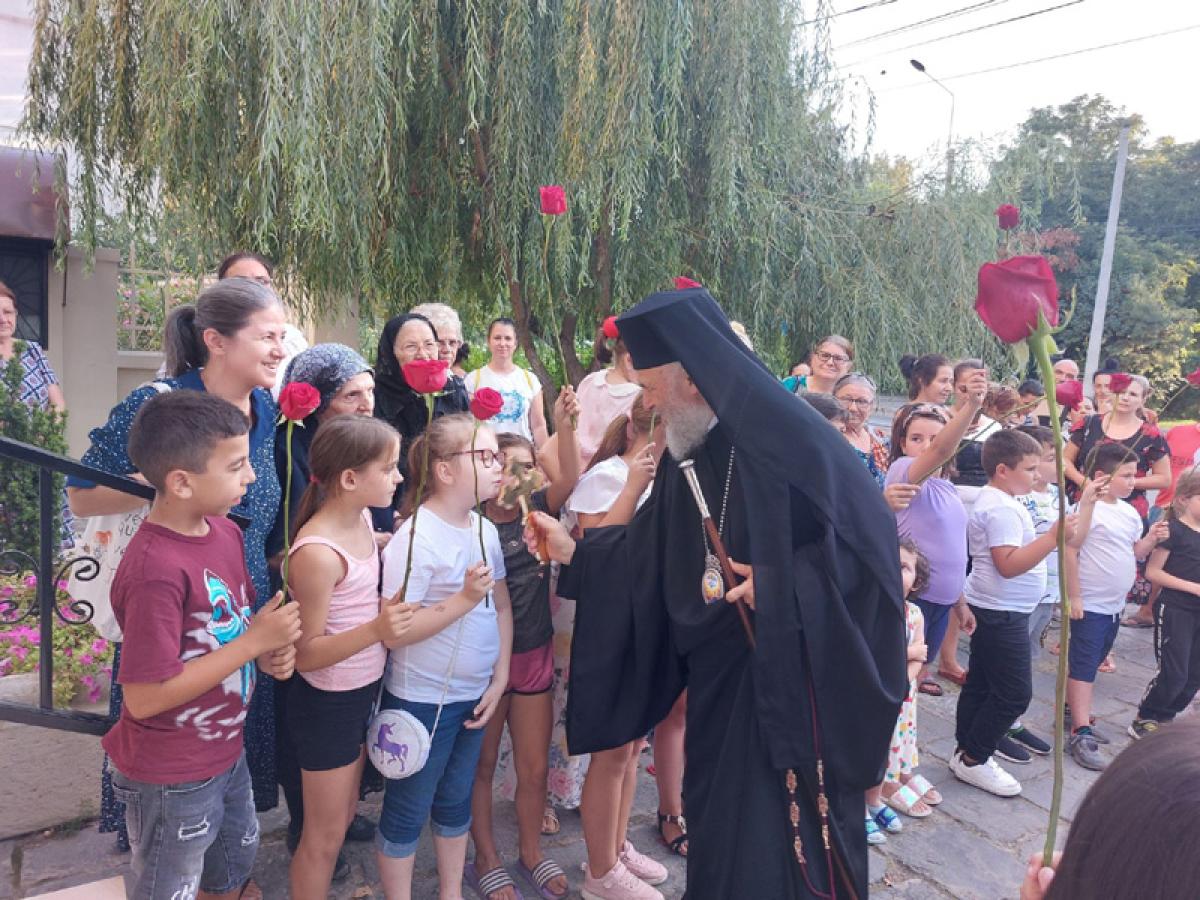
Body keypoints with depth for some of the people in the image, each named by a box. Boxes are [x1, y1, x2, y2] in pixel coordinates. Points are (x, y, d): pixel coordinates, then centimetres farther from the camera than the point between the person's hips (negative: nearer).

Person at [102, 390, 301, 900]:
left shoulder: (224, 531, -4)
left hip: (227, 754, 8)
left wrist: (271, 652, -9)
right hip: (171, 780, -7)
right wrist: (255, 641, -26)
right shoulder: (155, 570, -30)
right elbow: (144, 697, -27)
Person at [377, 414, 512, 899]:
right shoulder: (416, 537, -21)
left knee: (456, 802, 22)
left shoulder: (485, 529, 0)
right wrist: (464, 599, -27)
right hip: (422, 701, -7)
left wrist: (499, 679, 1)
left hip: (474, 695, 7)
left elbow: (502, 607, 7)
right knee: (407, 813, 13)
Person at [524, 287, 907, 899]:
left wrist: (781, 586, -22)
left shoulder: (789, 436, -19)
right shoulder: (688, 453, 4)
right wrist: (573, 551, 13)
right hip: (719, 679, 7)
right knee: (720, 833, 19)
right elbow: (648, 546, 14)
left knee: (793, 838, 5)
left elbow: (869, 534, -18)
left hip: (796, 681, -7)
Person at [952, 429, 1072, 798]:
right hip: (1002, 614, -10)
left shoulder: (992, 500, 12)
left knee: (980, 684, 16)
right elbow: (1009, 564, -29)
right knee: (1015, 693, -2)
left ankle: (967, 750, 26)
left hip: (992, 611, 10)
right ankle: (973, 760, 7)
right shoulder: (1002, 509, -21)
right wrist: (1053, 536, -32)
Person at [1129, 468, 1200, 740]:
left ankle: (1164, 718, 23)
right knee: (1173, 673, -7)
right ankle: (1143, 721, 9)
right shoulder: (1174, 531, -11)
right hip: (1177, 611, -7)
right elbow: (1152, 572, -13)